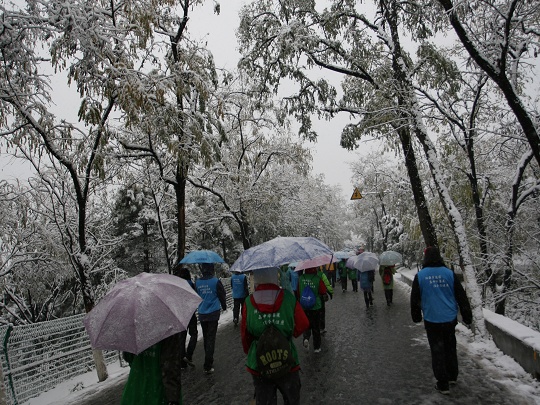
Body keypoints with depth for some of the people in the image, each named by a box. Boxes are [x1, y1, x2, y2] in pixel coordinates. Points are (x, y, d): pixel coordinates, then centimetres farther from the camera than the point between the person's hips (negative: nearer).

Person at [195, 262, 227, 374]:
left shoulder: (197, 282, -2)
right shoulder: (216, 281, -12)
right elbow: (222, 295, -3)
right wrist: (224, 307, 17)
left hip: (202, 314, 4)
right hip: (213, 313, -4)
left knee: (205, 337, 19)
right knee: (211, 338, -1)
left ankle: (208, 360, 33)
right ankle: (208, 366, -3)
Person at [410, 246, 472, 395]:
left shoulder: (420, 276, -8)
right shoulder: (449, 273, -5)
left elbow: (415, 299, 0)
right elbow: (461, 296, 1)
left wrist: (416, 316, 15)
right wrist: (467, 315, 12)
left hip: (432, 321, -2)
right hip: (450, 319, 2)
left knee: (437, 351, 7)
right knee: (450, 347, 21)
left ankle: (443, 384, 12)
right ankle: (452, 376, 35)